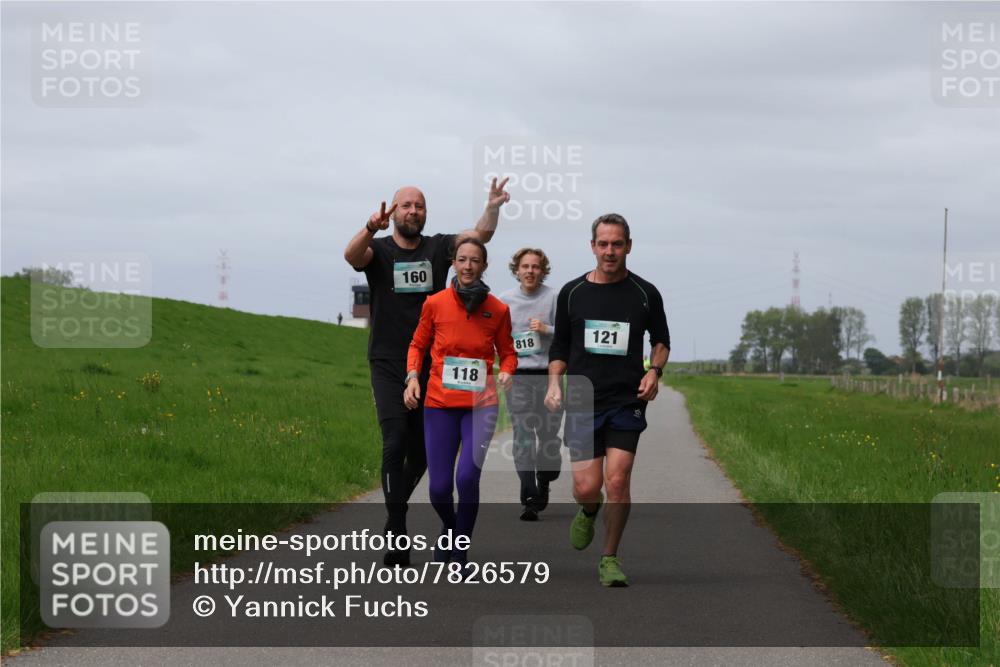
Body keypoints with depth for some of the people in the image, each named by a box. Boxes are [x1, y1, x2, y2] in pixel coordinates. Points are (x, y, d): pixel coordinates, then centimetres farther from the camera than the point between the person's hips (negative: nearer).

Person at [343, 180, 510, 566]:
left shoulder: (438, 248, 6)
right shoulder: (378, 250, 0)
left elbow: (480, 235, -7)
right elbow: (352, 255, -23)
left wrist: (493, 207, -27)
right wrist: (371, 229, -43)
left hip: (429, 364, 3)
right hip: (388, 364, -3)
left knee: (422, 449, 9)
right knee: (396, 443, -15)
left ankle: (394, 509, 34)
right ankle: (397, 533, -13)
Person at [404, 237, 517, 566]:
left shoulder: (498, 309, 0)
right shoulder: (435, 303, 0)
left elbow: (507, 353, 13)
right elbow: (418, 344, 13)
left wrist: (506, 372, -8)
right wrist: (412, 376, -4)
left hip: (480, 403, -1)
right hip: (440, 402, 1)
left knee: (467, 477, -19)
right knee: (439, 487, -1)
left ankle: (460, 553, -1)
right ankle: (450, 532, 34)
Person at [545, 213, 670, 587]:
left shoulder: (645, 294, 2)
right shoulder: (572, 293, 4)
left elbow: (661, 339, 16)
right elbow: (560, 345, 14)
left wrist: (654, 371, -2)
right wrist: (554, 384, 0)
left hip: (627, 402, -1)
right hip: (583, 401, 1)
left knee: (617, 482, -10)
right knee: (586, 488, -6)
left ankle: (610, 559, 6)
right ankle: (588, 512, 32)